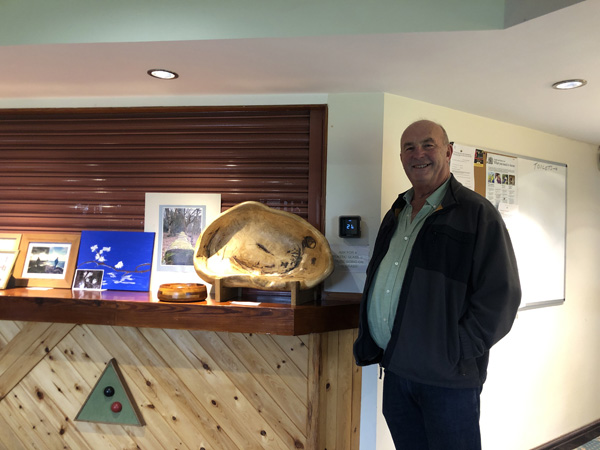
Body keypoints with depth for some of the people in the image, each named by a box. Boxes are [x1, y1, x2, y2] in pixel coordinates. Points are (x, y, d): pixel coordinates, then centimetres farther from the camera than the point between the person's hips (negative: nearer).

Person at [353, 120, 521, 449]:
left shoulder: (477, 213, -9)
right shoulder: (396, 214, 12)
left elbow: (500, 296, -14)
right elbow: (375, 280, 18)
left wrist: (453, 352, -15)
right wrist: (369, 344, 9)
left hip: (447, 378, -6)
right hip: (395, 367, 6)